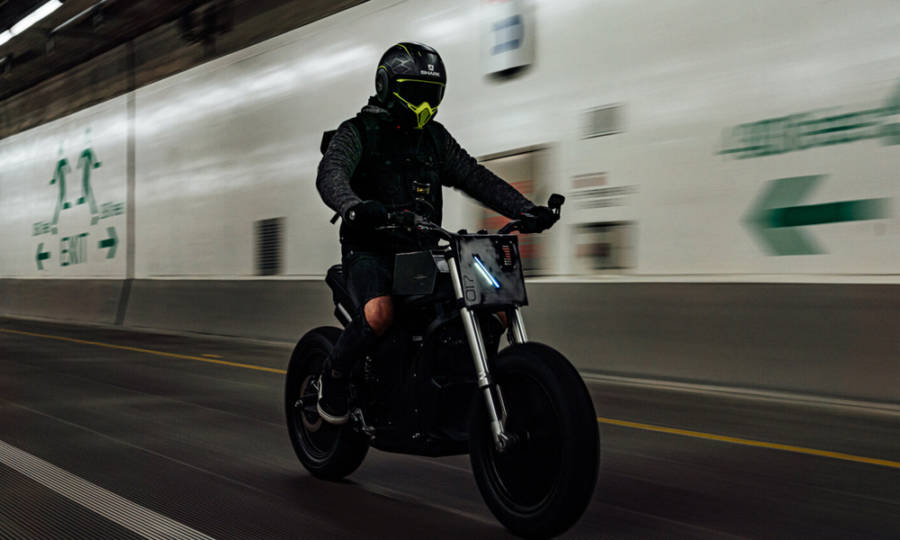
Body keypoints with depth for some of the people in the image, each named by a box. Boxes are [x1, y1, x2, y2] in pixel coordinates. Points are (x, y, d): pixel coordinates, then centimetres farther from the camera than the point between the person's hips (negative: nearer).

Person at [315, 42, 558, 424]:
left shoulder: (435, 138, 17)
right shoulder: (357, 132, 0)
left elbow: (474, 176, 10)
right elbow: (330, 174, -19)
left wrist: (524, 209, -5)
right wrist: (355, 207, -43)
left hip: (423, 250, 5)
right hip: (370, 251, -5)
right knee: (380, 313, -35)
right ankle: (333, 375, -7)